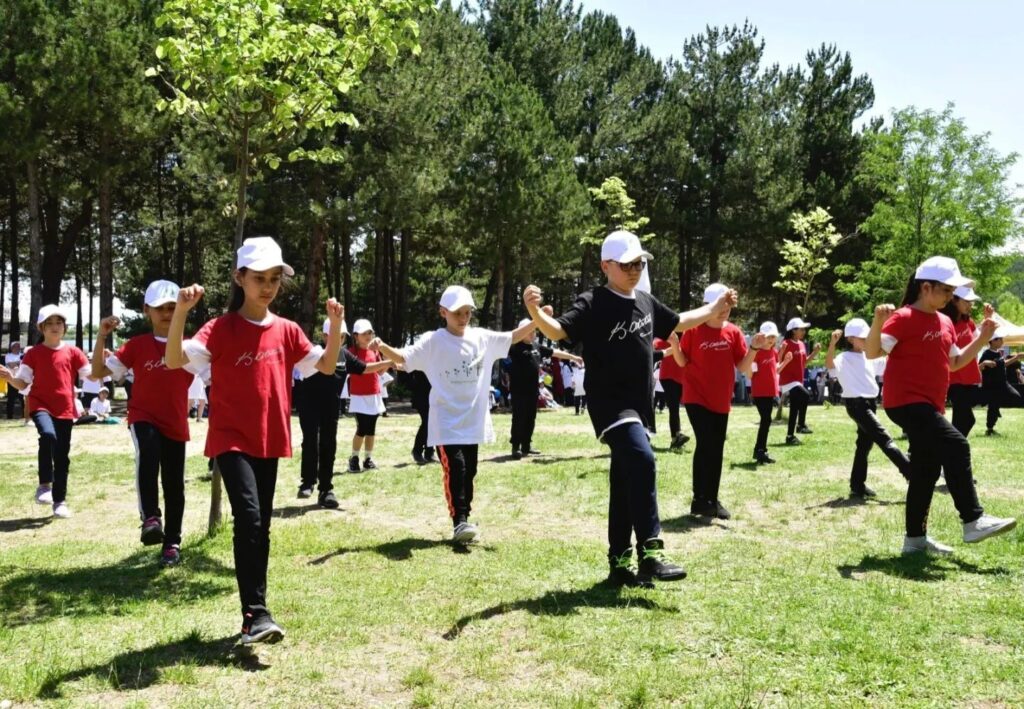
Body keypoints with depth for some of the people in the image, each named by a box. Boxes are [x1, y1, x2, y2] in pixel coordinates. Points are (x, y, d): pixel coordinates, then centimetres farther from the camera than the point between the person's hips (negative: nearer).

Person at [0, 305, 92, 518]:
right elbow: (22, 383, 2)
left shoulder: (73, 352, 5)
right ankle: (45, 484, -17)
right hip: (40, 405, -2)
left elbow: (91, 374, 5)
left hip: (65, 409, 2)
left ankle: (60, 501, 16)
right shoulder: (33, 353, 2)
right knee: (48, 435, -32)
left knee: (62, 455, 5)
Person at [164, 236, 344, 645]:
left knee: (261, 527, 11)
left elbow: (326, 366, 10)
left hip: (269, 442, 5)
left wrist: (336, 324, -4)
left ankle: (254, 615, 22)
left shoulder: (286, 331, 6)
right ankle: (256, 614, -17)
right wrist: (181, 312, -33)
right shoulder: (221, 329, -8)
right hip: (231, 440, -5)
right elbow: (175, 360, -20)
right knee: (249, 519, -21)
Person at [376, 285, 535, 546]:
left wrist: (536, 320, -5)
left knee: (469, 471, 11)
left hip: (473, 421, 5)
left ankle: (464, 520, 23)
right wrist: (383, 348, -37)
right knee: (455, 468, -15)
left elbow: (512, 337, 9)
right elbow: (403, 358, -16)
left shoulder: (482, 337, 3)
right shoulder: (432, 341, -9)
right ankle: (459, 522, -10)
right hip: (446, 422, -5)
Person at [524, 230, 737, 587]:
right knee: (642, 460, -27)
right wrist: (534, 311, -41)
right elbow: (558, 330, -22)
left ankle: (620, 563, 19)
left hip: (639, 404, 8)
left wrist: (716, 308, 31)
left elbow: (678, 323, 29)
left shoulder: (646, 302, 12)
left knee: (625, 482, 11)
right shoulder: (592, 304, -9)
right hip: (609, 401, -7)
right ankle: (650, 552, -26)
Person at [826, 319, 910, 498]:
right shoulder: (844, 358, -9)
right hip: (857, 404, -9)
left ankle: (857, 485, 20)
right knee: (884, 439, -13)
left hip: (870, 403, 9)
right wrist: (832, 343, -44)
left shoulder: (871, 357, 13)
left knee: (865, 444, 12)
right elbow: (829, 364, -29)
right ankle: (911, 472, -16)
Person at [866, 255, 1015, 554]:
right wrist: (878, 322, -34)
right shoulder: (904, 318, -11)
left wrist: (981, 340, 11)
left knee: (926, 471, 11)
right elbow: (873, 353, -18)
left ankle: (915, 538, 20)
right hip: (906, 402, -9)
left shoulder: (945, 323, 14)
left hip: (930, 405, 9)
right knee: (956, 446, -22)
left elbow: (954, 363, 23)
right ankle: (973, 522, -16)